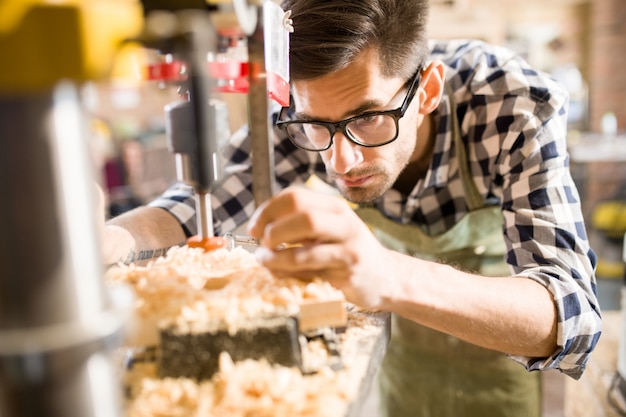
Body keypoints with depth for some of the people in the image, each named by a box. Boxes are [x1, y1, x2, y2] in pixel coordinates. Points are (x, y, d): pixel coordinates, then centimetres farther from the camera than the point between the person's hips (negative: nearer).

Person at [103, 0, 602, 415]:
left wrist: (391, 278, -58)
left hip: (513, 335, -1)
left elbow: (571, 314, -39)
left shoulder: (520, 107, -32)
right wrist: (109, 238, -36)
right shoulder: (307, 107, -24)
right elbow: (204, 202, -15)